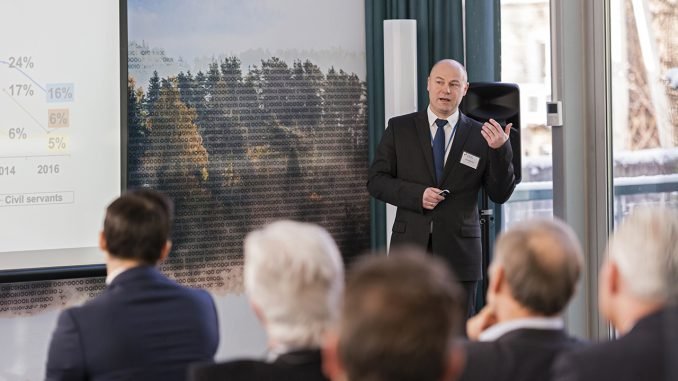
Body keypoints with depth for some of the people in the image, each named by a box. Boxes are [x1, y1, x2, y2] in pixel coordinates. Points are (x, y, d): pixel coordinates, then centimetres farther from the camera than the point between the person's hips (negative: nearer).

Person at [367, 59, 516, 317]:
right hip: (410, 247, 0)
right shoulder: (399, 128, 7)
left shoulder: (480, 136, 5)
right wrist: (416, 195, -12)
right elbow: (376, 181, 4)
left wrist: (500, 150, -13)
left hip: (459, 254, 0)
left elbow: (500, 194, 3)